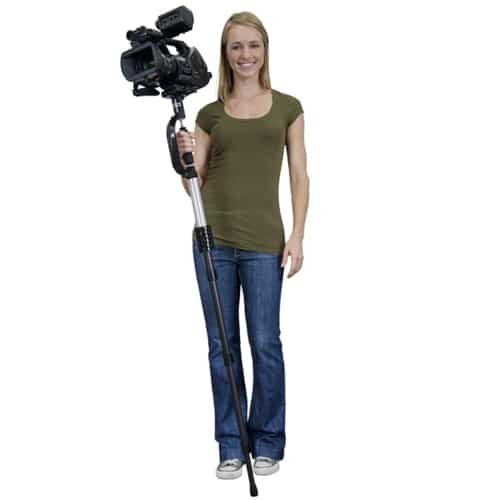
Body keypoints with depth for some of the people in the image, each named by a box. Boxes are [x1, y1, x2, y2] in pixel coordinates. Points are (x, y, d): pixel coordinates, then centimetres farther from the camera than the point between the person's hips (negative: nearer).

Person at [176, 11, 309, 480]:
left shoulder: (287, 107, 7)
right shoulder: (209, 113, 9)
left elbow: (299, 176, 4)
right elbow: (193, 185, 8)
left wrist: (297, 235, -6)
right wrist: (184, 156, -13)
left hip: (263, 241, -2)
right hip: (213, 239, 2)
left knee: (264, 344, 2)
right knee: (222, 345, 6)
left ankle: (267, 443, 18)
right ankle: (231, 446, 17)